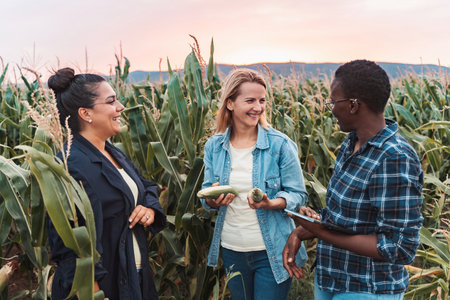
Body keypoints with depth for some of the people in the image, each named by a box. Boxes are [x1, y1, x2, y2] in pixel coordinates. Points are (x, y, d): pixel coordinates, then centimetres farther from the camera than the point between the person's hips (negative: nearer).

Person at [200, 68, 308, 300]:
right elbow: (207, 195, 6)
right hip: (231, 250, 4)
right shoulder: (214, 146, -1)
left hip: (272, 252, -3)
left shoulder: (280, 145, -11)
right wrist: (212, 200, -18)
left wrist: (271, 204, -27)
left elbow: (298, 194, -8)